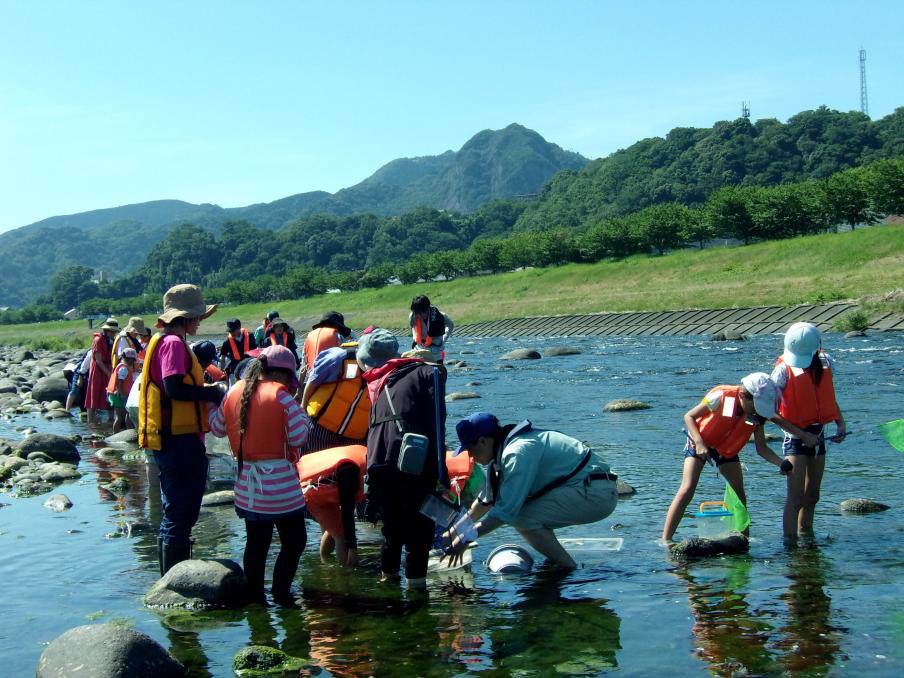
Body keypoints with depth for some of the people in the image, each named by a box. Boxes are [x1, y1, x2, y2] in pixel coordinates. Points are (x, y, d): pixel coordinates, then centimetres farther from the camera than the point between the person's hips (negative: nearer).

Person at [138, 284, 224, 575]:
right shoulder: (173, 343, -14)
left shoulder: (165, 340, 17)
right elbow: (174, 387, -25)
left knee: (175, 515, 18)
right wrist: (211, 393, -14)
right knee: (180, 515, -6)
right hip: (179, 439, -11)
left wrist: (205, 391, 10)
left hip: (172, 440, 11)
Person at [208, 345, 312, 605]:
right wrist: (302, 416, 2)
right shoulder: (281, 394, -14)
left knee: (256, 541, 17)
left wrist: (212, 404, 33)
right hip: (279, 482, -6)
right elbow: (299, 436, -16)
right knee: (294, 540, 7)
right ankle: (281, 592, 7)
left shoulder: (235, 391, 4)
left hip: (246, 483, 6)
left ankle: (254, 593, 23)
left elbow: (217, 427, 16)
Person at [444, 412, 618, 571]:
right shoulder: (502, 452, 11)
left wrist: (466, 538, -16)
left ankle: (567, 566, -6)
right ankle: (556, 561, 14)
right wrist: (454, 532, 19)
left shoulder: (518, 451, -20)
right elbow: (486, 500, 20)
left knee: (522, 517, -18)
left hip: (597, 493, -10)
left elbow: (507, 510, -22)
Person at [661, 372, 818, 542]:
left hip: (726, 450, 5)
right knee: (687, 490, -18)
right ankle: (665, 540, -19)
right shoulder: (721, 397, -30)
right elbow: (689, 416, -22)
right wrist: (699, 443, -35)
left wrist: (781, 463, -29)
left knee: (739, 494, 1)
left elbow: (761, 448, -11)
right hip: (699, 444, -5)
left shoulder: (757, 416, -16)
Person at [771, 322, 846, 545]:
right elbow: (772, 412, -19)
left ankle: (806, 538, 29)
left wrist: (840, 424, 0)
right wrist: (803, 435, -21)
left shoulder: (825, 363, 1)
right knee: (796, 497, -14)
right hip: (795, 437, -6)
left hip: (818, 437, 6)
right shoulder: (784, 369, -16)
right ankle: (790, 544, -15)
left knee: (812, 496, 15)